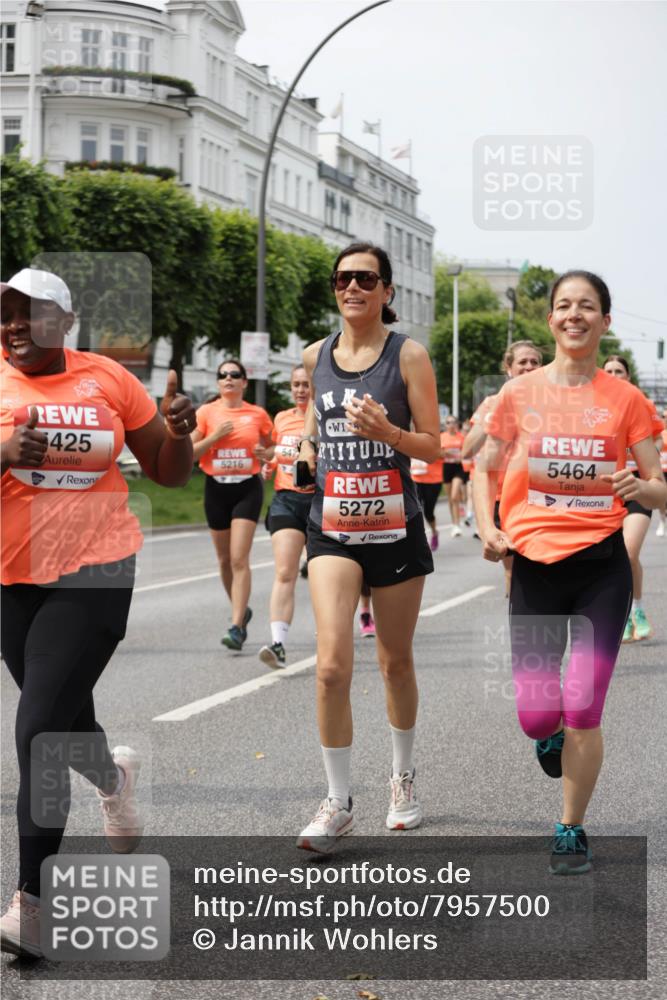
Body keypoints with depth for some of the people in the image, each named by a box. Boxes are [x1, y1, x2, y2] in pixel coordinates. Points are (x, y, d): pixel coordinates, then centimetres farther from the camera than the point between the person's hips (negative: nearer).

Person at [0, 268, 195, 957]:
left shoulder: (107, 379, 1)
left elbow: (168, 473, 10)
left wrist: (177, 434, -12)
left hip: (93, 572, -2)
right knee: (63, 717, 17)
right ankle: (113, 777, 53)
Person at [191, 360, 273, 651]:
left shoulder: (257, 414, 2)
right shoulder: (206, 413, 2)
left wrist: (266, 454, -6)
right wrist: (214, 436, -14)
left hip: (247, 488, -2)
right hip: (216, 488, 2)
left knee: (239, 559, -13)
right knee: (224, 559, 12)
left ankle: (237, 627, -15)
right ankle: (241, 610, 35)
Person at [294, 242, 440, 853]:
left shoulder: (408, 354, -4)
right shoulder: (316, 356, 6)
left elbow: (432, 446, -5)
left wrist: (385, 430, -22)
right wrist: (306, 451, 6)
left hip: (395, 528, -1)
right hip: (332, 530, 2)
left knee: (396, 662, 13)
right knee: (332, 666, -13)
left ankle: (403, 776, 36)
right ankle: (338, 802, -2)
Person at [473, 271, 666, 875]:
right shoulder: (519, 394, 2)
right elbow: (486, 468, 11)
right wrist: (487, 527, -5)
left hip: (602, 566, -1)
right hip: (535, 563, 1)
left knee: (582, 711, -5)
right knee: (537, 716, -4)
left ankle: (572, 831, 15)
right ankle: (553, 734, 35)